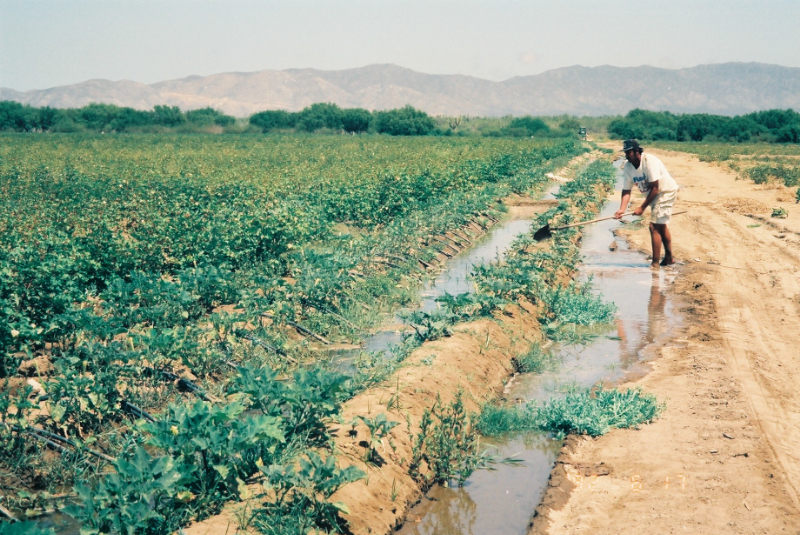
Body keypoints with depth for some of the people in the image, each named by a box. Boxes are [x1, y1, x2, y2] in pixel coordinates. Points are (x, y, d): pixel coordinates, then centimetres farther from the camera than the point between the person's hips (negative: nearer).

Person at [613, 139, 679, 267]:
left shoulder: (650, 161, -31)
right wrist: (622, 209, -25)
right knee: (661, 225, 20)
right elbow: (626, 190, -10)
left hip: (666, 192, -9)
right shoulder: (628, 167, -10)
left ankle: (655, 263, -9)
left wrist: (642, 207, -28)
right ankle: (669, 257, 36)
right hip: (654, 195, 9)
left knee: (654, 226, -14)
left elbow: (655, 188, -30)